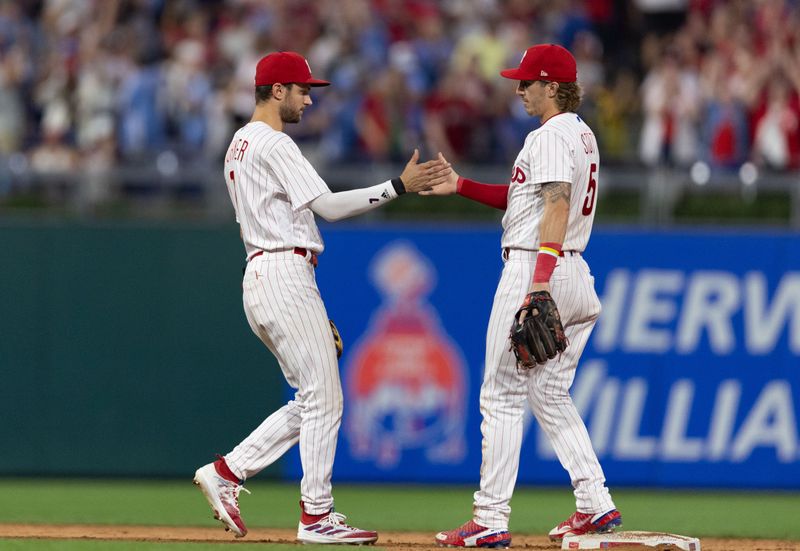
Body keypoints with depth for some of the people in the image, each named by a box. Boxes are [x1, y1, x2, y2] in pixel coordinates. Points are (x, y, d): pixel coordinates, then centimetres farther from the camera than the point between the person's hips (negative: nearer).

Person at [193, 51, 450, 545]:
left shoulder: (239, 145, 20)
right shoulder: (274, 145, -12)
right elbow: (329, 205, -19)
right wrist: (399, 186, -20)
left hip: (259, 276, 10)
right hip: (285, 275, -10)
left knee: (315, 400, 12)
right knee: (323, 397, -6)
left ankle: (227, 472, 9)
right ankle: (317, 516, -5)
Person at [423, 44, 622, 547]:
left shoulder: (550, 136, -12)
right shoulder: (583, 135, 19)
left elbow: (557, 205, -24)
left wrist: (540, 279, -32)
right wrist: (460, 186, 21)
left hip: (534, 267, -10)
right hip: (576, 275, 10)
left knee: (503, 395, -5)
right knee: (550, 396, 16)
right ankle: (596, 503, 8)